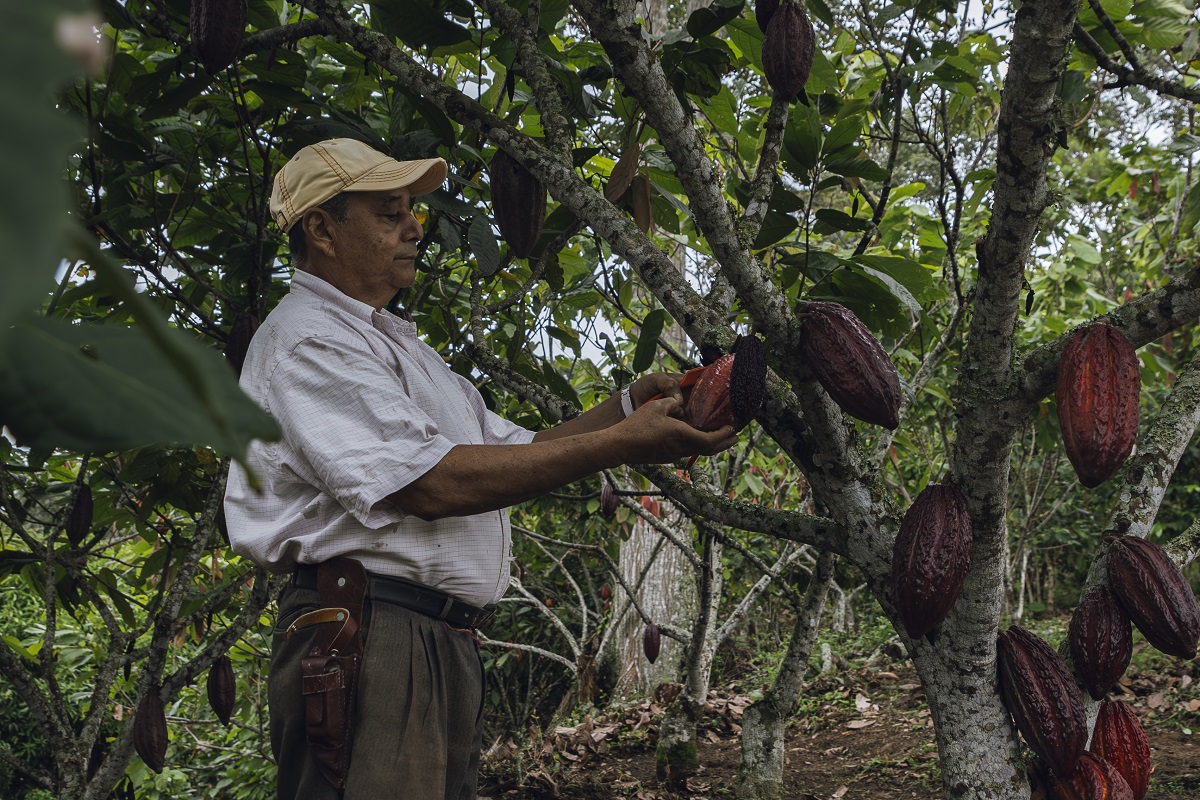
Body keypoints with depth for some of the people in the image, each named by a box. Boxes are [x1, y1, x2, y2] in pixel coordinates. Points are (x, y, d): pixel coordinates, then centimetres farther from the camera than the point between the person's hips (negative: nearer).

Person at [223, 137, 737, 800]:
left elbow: (512, 449, 23)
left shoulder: (394, 342, 25)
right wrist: (621, 444, -18)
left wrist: (627, 405, 7)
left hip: (449, 646, 10)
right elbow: (432, 483, -20)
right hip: (364, 640, -9)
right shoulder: (306, 338, -8)